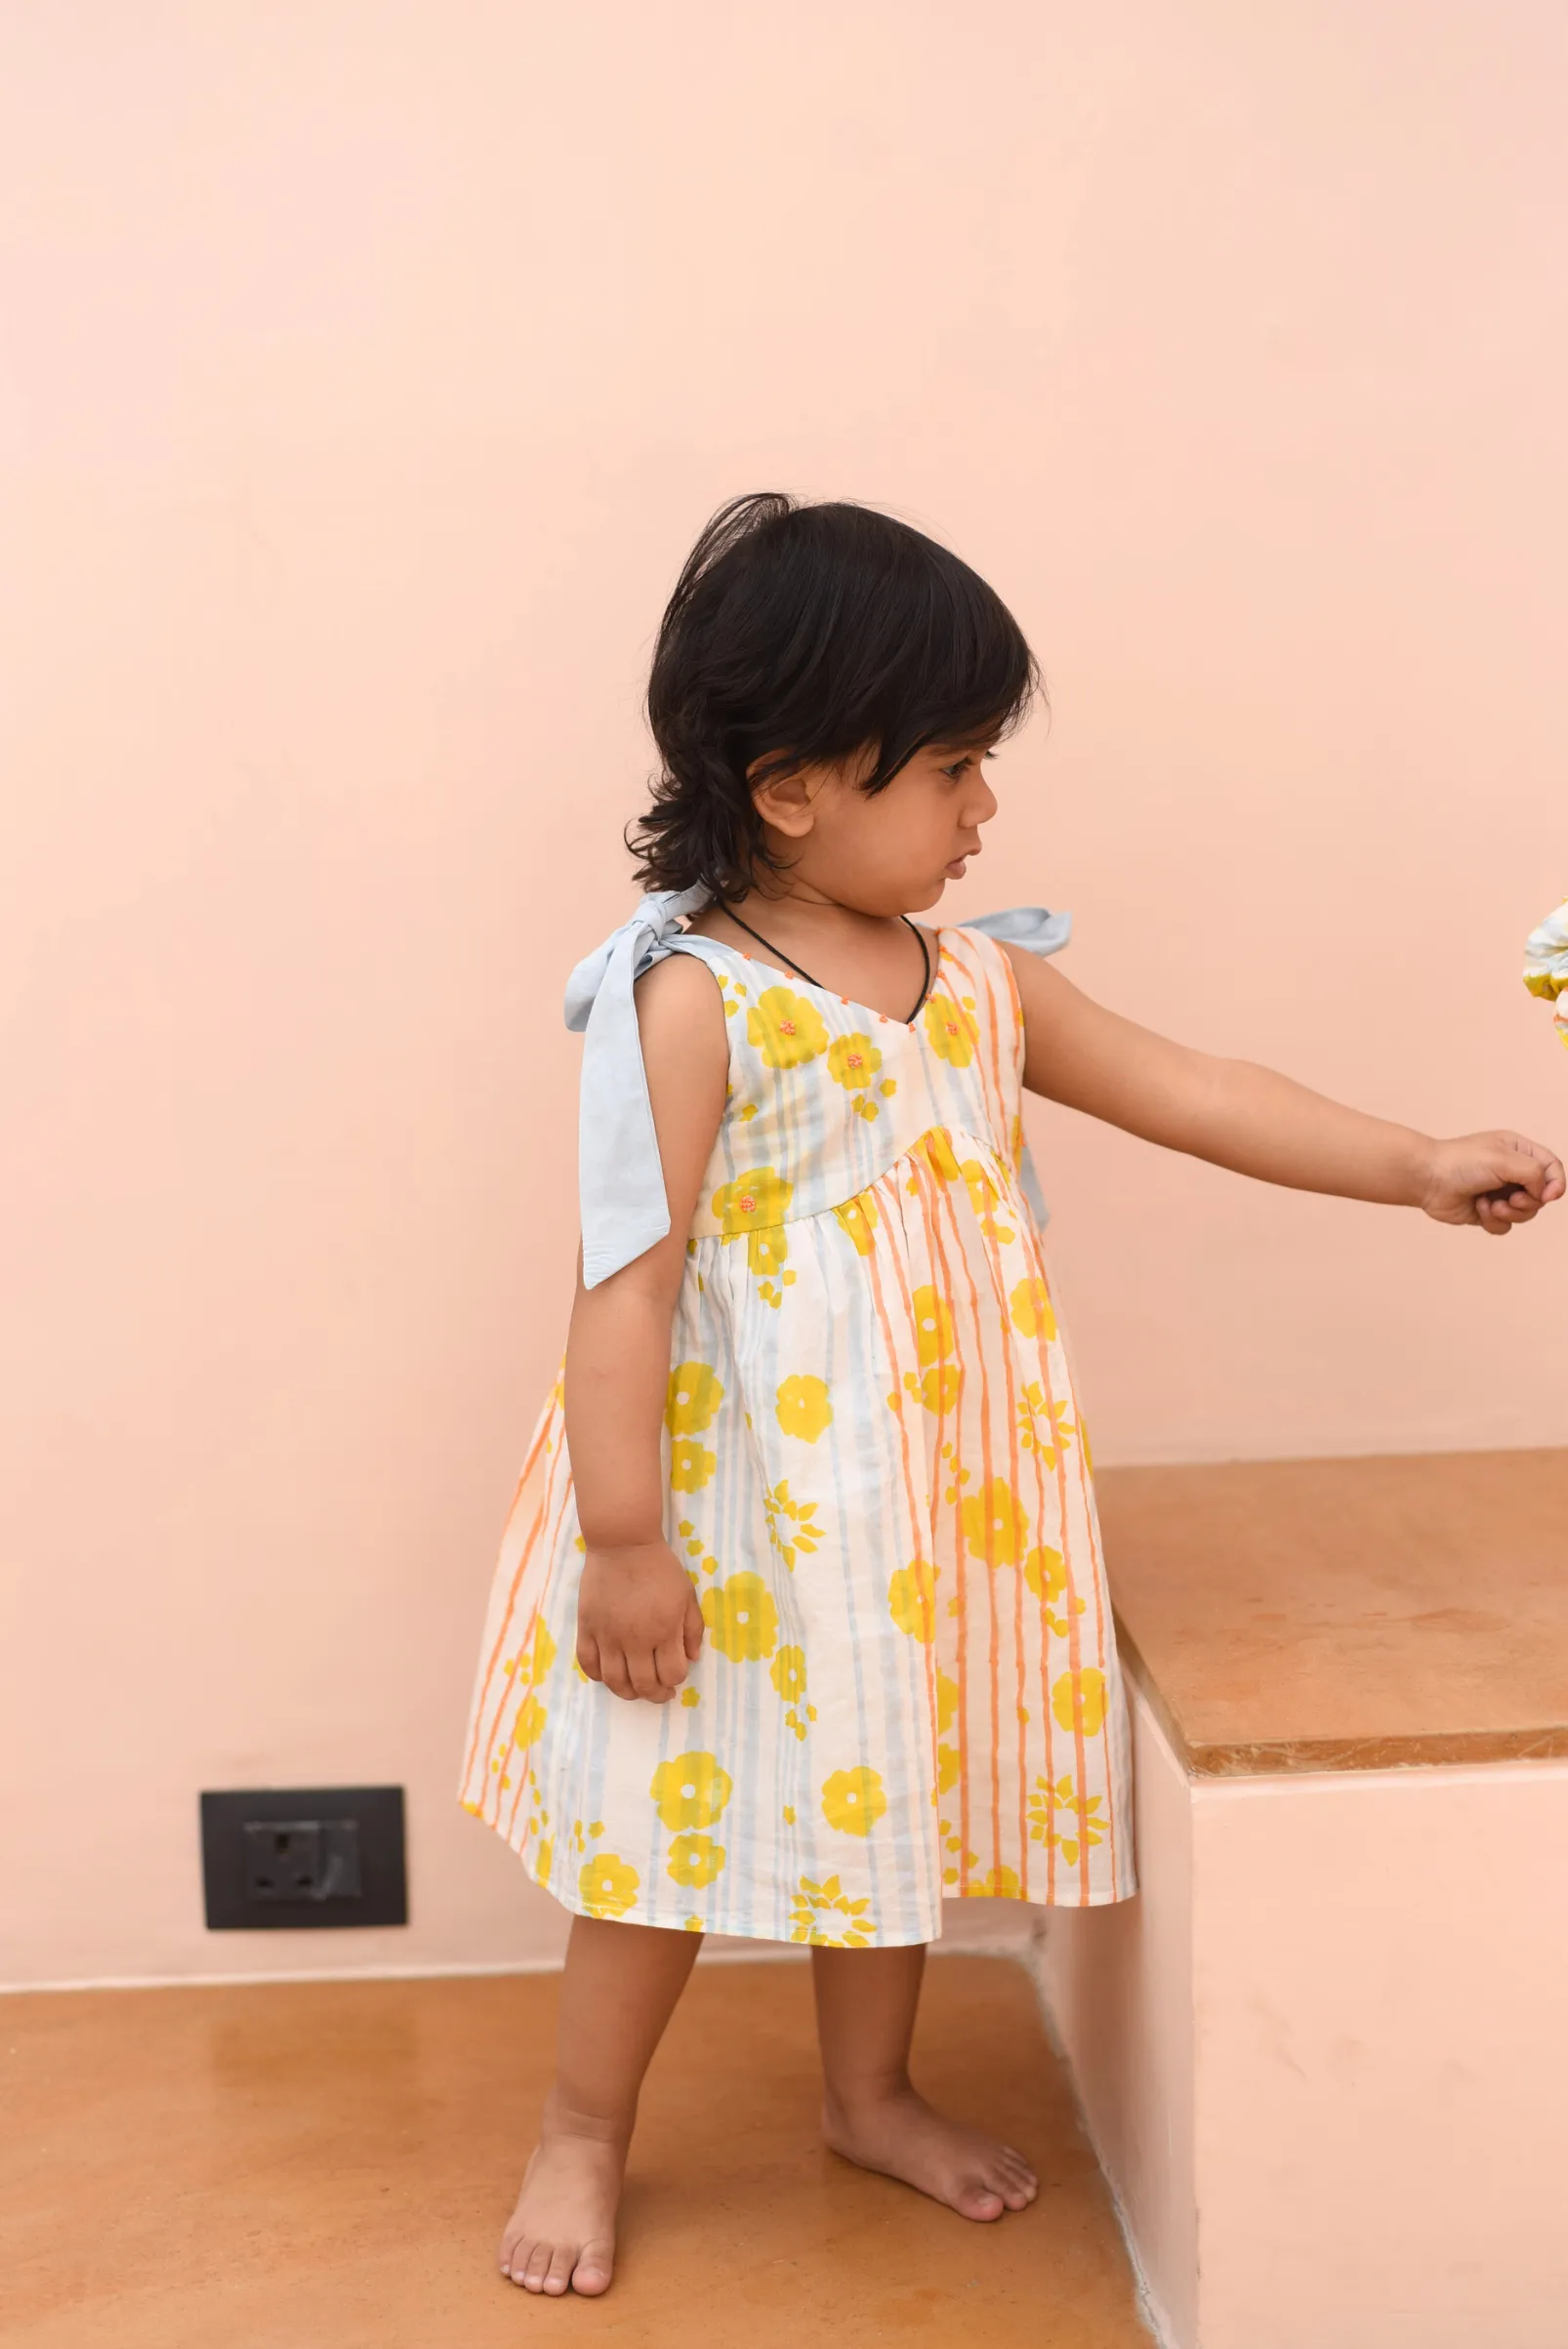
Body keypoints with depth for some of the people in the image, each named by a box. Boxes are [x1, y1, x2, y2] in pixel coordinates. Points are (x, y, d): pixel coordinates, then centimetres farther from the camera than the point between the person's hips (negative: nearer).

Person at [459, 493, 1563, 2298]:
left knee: (899, 1783, 19)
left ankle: (870, 2093, 41)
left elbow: (1187, 1091, 10)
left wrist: (1420, 1168, 7)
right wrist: (623, 1540, -19)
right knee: (682, 1815, 7)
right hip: (735, 1500, -6)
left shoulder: (981, 980, 3)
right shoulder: (687, 1001, -18)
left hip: (925, 1496, 7)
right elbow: (625, 1283, -19)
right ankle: (582, 2135, 27)